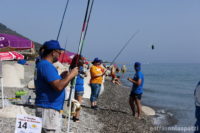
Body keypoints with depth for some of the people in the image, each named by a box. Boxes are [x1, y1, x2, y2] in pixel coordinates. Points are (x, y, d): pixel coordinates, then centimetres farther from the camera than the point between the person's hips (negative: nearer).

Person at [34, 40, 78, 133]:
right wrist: (71, 75, -14)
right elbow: (59, 86, -26)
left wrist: (61, 77, 10)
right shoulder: (47, 66, -19)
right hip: (49, 110, -10)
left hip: (45, 108, 10)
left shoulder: (41, 64, 13)